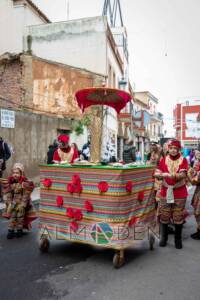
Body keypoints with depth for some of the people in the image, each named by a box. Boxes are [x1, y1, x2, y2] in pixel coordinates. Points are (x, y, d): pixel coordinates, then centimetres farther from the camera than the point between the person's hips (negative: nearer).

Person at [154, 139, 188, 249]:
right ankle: (163, 238, 25)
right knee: (164, 216, 7)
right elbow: (157, 173, -3)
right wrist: (158, 174, -26)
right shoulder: (163, 160, 2)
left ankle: (178, 239, 24)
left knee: (178, 217, 6)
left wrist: (170, 175, -32)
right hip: (165, 192, 1)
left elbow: (182, 175, -16)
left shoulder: (183, 160, -3)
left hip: (179, 193, -1)